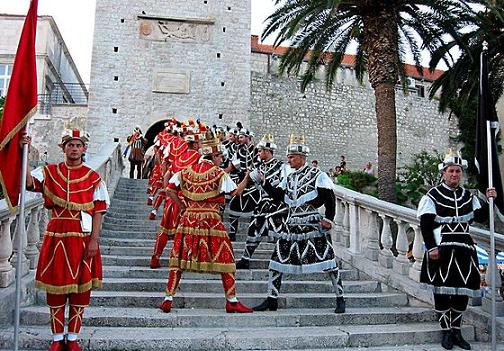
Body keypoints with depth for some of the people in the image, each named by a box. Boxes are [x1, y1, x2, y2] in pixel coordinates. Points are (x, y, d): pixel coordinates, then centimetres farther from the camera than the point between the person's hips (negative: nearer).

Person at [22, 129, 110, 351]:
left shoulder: (93, 177, 2)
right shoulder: (50, 172, 6)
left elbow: (98, 210, -2)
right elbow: (28, 182, -12)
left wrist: (94, 240, -9)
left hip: (83, 237, -1)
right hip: (56, 235, 1)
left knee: (80, 285, 5)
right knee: (55, 285, 6)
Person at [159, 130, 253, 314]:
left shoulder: (187, 171, 9)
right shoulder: (218, 173, -4)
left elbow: (171, 190, 4)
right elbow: (236, 191, -6)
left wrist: (183, 207, 10)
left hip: (189, 218, 4)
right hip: (211, 219, -4)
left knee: (179, 257, 11)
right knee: (224, 258, 6)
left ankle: (168, 300, 13)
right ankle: (232, 301, 11)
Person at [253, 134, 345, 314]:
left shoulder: (317, 175, -3)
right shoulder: (289, 178, 16)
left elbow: (329, 198, -6)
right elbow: (277, 196, 11)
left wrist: (328, 219, -14)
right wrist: (264, 182, 2)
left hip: (312, 224, -6)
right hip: (290, 224, 6)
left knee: (328, 260, -3)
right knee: (276, 260, 4)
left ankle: (340, 299, 12)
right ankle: (271, 300, 14)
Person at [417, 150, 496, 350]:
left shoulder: (468, 196, 15)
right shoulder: (433, 196, -2)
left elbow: (481, 217, 9)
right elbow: (425, 224, -7)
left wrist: (489, 201, -6)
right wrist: (431, 248, -15)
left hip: (464, 250, 5)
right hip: (441, 250, -5)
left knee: (464, 291, 7)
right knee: (442, 291, -1)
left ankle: (456, 330, 22)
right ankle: (446, 332, 13)